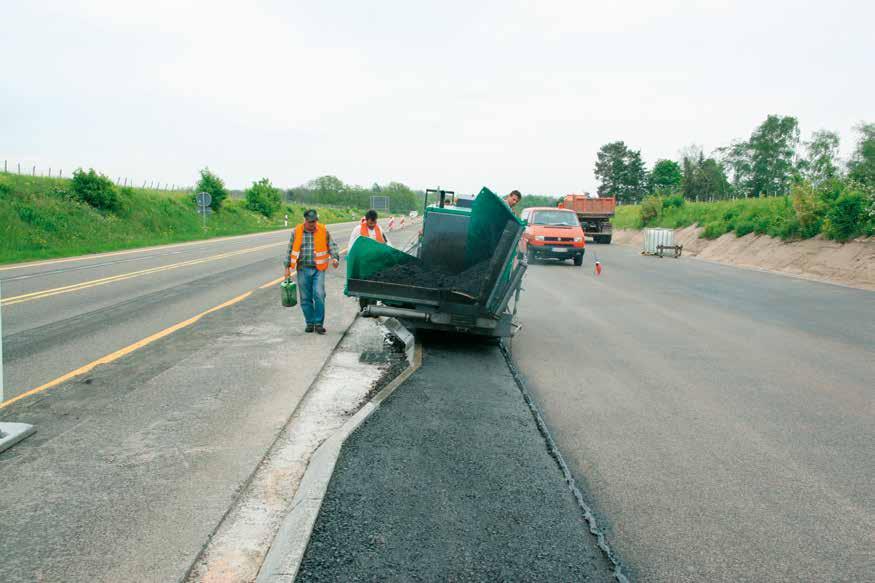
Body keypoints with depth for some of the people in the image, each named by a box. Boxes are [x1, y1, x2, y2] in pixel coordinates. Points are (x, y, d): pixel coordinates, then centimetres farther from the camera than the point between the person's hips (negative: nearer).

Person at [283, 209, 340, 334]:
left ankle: (319, 323, -3)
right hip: (303, 269, 2)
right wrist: (287, 266, 8)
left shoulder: (324, 231, 3)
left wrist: (335, 258, -12)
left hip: (318, 269, -2)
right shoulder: (296, 232, 5)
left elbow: (332, 246, 6)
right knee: (305, 298, 5)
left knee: (319, 295, -13)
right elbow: (290, 250, 11)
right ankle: (310, 323, 18)